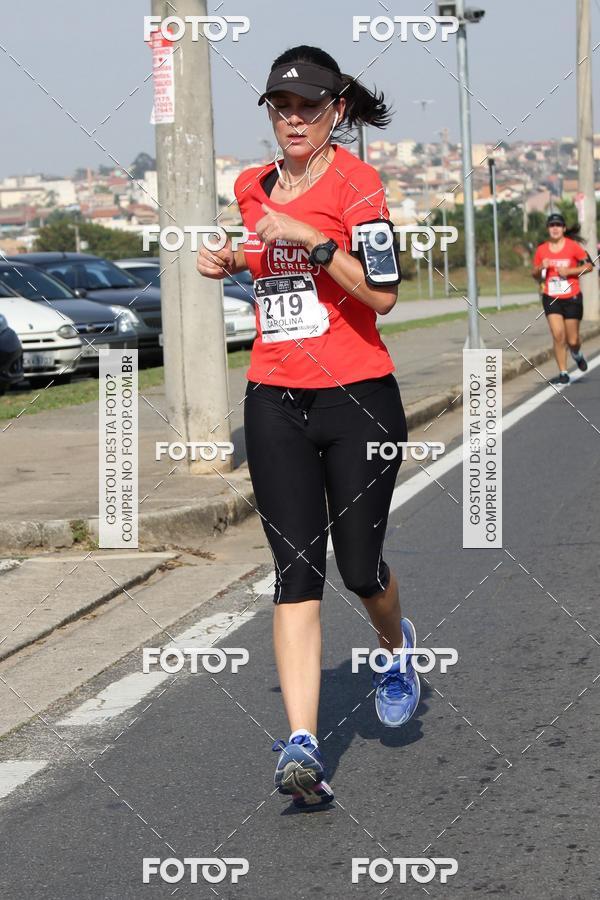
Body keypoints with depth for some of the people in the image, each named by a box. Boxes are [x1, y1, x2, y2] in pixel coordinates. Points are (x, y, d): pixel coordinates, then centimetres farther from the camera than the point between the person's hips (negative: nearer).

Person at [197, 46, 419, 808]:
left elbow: (382, 293, -17)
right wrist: (233, 262, 14)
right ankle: (301, 745, -13)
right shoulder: (253, 187, 12)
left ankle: (397, 649, 39)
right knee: (297, 570, -6)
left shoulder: (353, 181, -7)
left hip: (358, 398, -4)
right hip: (275, 402, 4)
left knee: (359, 568, 3)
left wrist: (309, 240, -24)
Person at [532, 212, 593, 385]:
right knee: (558, 335, -13)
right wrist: (540, 268, -9)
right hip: (551, 298, 1)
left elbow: (589, 265, -2)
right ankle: (563, 374, -5)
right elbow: (535, 275, 14)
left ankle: (577, 354, 38)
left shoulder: (573, 246, -4)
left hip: (572, 298, -1)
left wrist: (569, 271, -15)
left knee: (572, 340, 1)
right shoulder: (541, 250, 4)